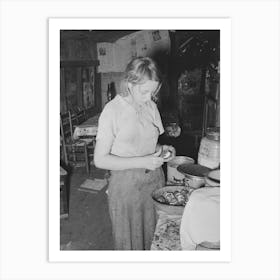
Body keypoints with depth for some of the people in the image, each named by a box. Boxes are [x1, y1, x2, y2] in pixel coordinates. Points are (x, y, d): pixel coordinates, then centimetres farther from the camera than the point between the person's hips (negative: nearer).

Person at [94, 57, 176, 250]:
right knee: (130, 240, 13)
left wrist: (161, 149, -6)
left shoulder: (151, 106, 3)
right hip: (126, 185, -5)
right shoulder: (112, 111, -14)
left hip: (155, 179, 5)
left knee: (154, 237, 16)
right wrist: (141, 162, -22)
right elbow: (100, 160, -15)